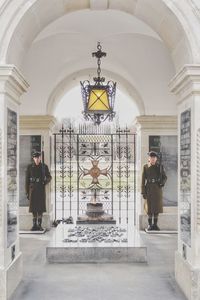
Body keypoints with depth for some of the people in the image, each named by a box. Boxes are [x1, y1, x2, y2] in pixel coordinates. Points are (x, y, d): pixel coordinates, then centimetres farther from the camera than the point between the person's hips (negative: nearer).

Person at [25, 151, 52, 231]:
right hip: (33, 189, 0)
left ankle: (39, 225, 8)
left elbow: (49, 177, 9)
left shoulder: (44, 166, 1)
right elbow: (27, 180, 2)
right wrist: (27, 192, -2)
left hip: (41, 188, 0)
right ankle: (34, 225, 10)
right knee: (33, 207, 1)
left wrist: (46, 181, -16)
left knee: (41, 206, -1)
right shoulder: (29, 167, 0)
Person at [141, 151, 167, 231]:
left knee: (157, 206, 3)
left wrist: (162, 182, -11)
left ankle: (155, 224, 15)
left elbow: (165, 177, 12)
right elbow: (143, 180, -1)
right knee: (150, 207, 2)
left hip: (157, 188, 1)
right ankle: (150, 225, 12)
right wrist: (143, 192, -6)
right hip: (149, 189, -1)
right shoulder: (145, 167, 0)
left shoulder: (160, 167, 3)